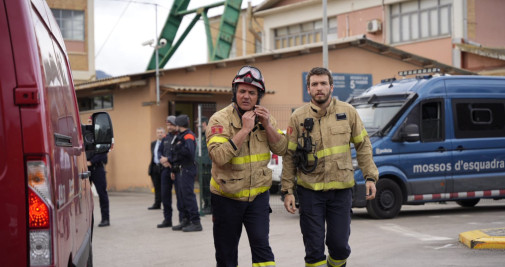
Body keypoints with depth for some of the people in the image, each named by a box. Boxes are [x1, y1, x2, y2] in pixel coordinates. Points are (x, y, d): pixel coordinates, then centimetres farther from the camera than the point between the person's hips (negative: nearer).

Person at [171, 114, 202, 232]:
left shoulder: (188, 136, -11)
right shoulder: (179, 136, 19)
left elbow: (189, 151, -27)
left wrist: (178, 147, -15)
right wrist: (174, 170, 20)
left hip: (187, 170, -10)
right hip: (180, 170, 10)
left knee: (188, 195, -11)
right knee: (181, 196, 11)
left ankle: (196, 222, -9)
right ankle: (185, 221, 18)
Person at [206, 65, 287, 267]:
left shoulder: (264, 117, 2)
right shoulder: (220, 119, -13)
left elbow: (282, 149, -1)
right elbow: (219, 156, -27)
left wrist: (267, 125, -15)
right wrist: (245, 129, -27)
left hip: (258, 196, 2)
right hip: (227, 197, -2)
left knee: (261, 245, -10)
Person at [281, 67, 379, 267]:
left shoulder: (348, 112, 2)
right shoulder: (298, 117, 0)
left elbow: (363, 146, 9)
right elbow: (289, 156, 3)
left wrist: (370, 177, 2)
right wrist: (287, 190, -1)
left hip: (341, 189, 1)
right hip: (310, 190, -1)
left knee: (340, 245, 5)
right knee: (314, 247, 2)